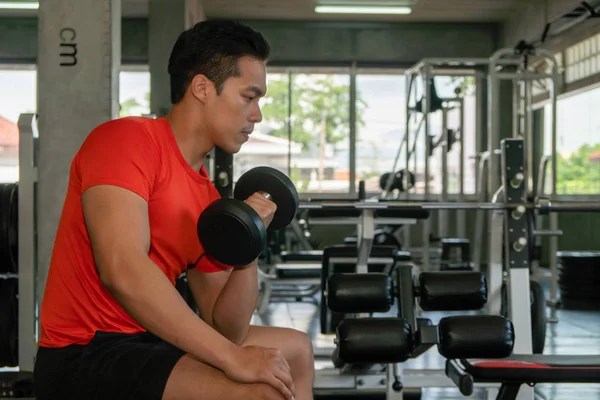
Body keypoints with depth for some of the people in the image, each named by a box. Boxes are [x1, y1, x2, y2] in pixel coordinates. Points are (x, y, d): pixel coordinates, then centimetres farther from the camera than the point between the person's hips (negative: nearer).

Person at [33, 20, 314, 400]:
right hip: (84, 357, -9)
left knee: (296, 348, 21)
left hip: (144, 342, 9)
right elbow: (123, 271, -28)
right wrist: (232, 357, -26)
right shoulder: (126, 140, -13)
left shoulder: (208, 198, 8)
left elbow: (225, 330, 9)